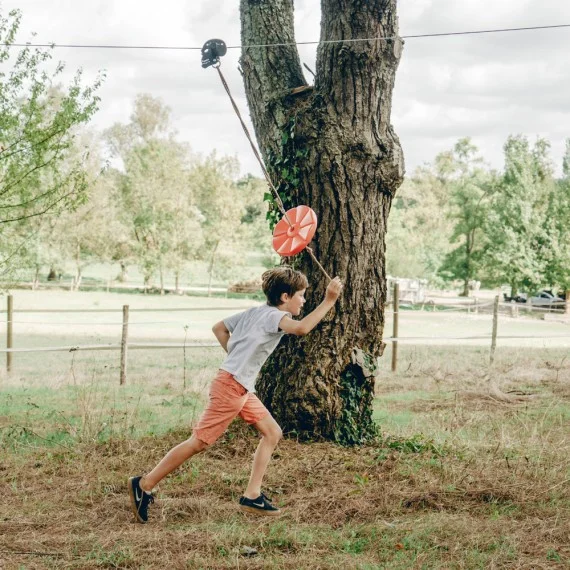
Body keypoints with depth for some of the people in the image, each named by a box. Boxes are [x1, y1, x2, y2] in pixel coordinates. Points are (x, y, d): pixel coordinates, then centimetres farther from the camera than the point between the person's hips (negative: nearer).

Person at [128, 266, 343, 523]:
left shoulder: (255, 312, 14)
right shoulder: (273, 316, -13)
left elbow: (218, 328, 22)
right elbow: (302, 328, -33)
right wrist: (328, 301, -29)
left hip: (243, 389, 10)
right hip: (230, 386, -10)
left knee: (272, 433, 9)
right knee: (199, 442, -5)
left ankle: (252, 496, 10)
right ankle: (143, 486, 3)